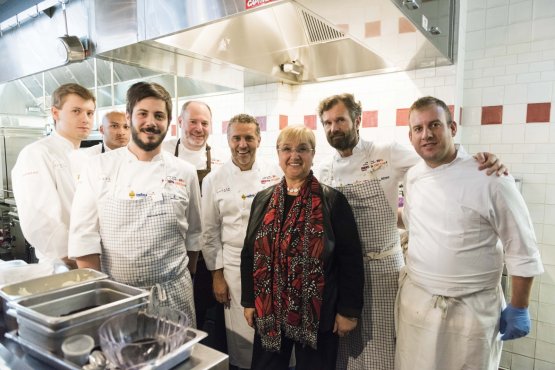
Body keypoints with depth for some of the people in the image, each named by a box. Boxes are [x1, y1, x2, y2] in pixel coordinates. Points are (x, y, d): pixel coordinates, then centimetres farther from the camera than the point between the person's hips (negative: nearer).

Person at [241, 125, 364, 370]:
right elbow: (249, 253, 8)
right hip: (269, 313, 3)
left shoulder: (332, 200, -8)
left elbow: (350, 259, -7)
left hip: (318, 314, -3)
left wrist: (349, 310, -7)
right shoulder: (263, 200, 3)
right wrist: (248, 301, 7)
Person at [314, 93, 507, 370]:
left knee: (382, 345, 9)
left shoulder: (388, 154, -10)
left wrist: (482, 161, -30)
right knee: (344, 345, 18)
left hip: (383, 266, -3)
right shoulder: (323, 171, 2)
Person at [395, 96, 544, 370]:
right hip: (416, 303, 4)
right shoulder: (412, 177, 1)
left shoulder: (490, 178, -15)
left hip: (473, 308, -4)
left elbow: (521, 250, -9)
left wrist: (518, 308, -5)